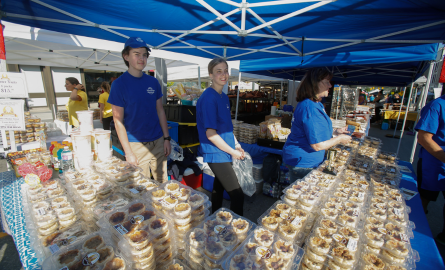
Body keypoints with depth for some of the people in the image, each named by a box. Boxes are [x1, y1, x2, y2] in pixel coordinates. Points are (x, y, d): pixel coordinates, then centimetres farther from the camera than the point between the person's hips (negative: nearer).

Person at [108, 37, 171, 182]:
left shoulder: (153, 82, 4)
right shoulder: (119, 84, -7)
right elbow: (118, 121, -8)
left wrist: (166, 138, 4)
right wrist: (128, 152, -12)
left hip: (158, 142, 4)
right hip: (136, 145, -3)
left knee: (162, 182, 15)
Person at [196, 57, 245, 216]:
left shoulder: (224, 97, 10)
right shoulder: (208, 98, -16)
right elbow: (210, 133, -20)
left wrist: (236, 144, 9)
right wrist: (232, 151, -13)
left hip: (224, 152, 9)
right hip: (216, 154, -9)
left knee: (219, 187, 22)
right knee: (237, 195, -6)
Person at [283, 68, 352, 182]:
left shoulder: (316, 104, 8)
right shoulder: (310, 108, -27)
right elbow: (317, 145, -25)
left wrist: (335, 131, 11)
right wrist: (339, 139, -9)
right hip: (301, 163, -10)